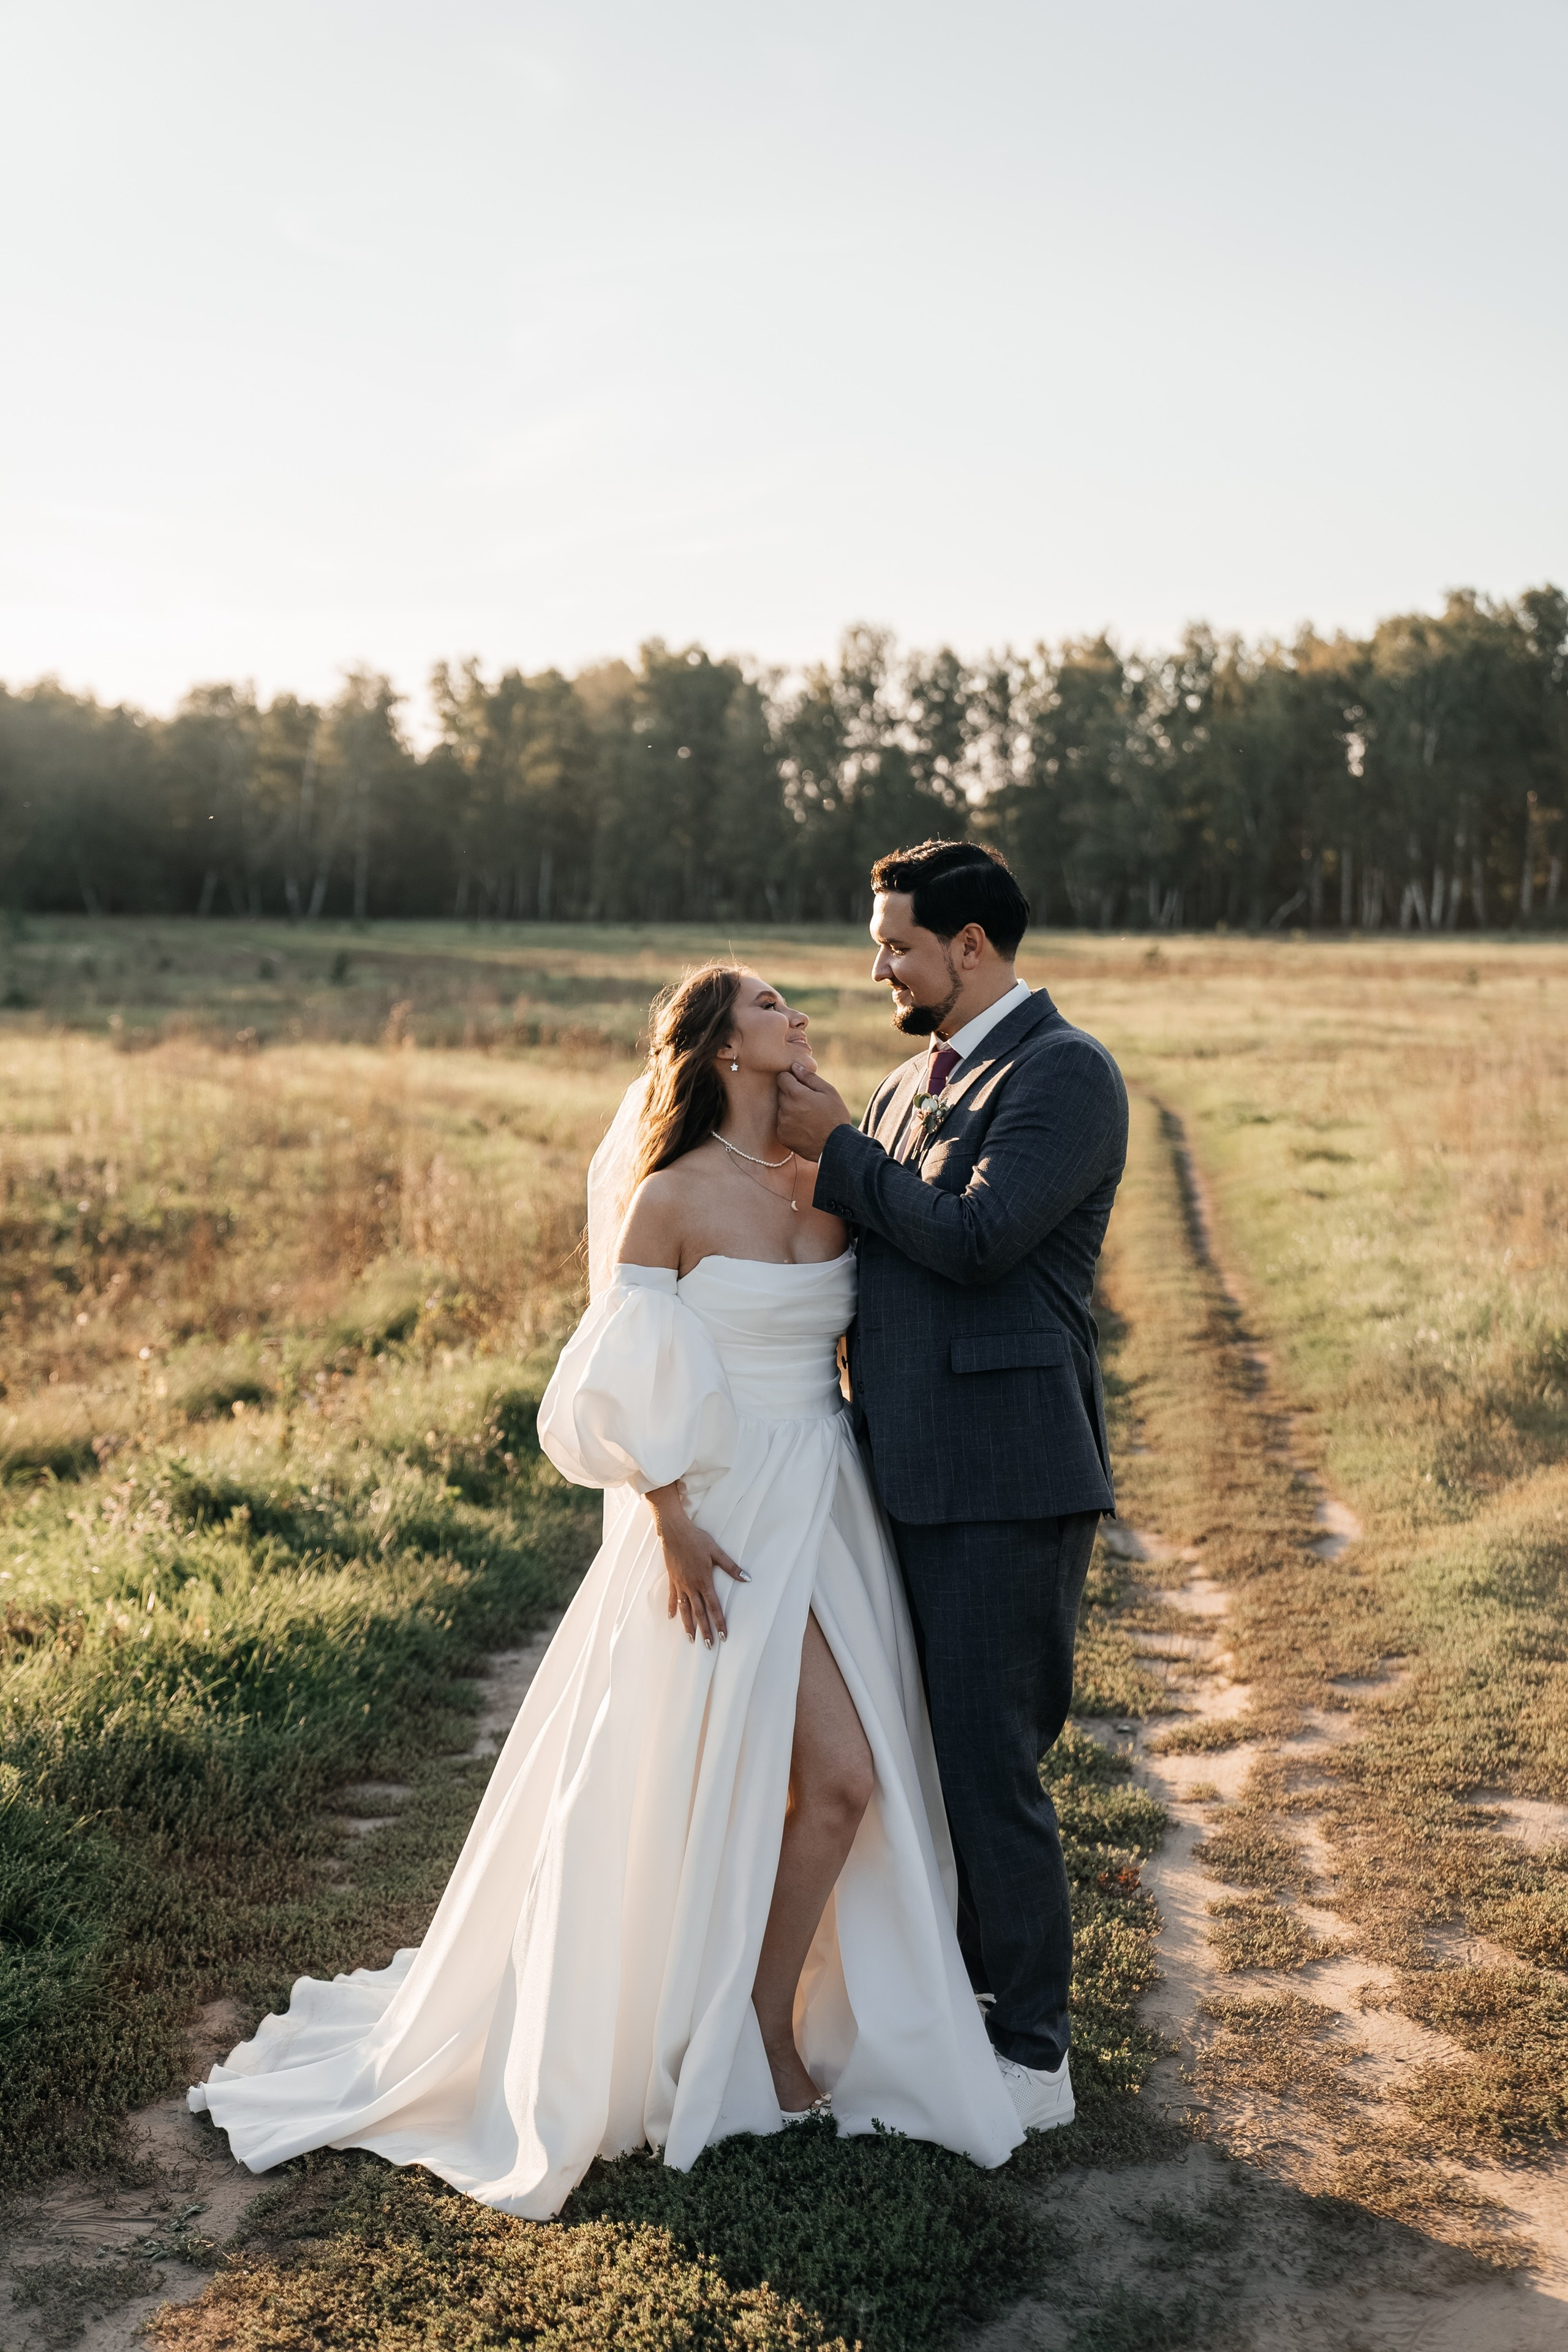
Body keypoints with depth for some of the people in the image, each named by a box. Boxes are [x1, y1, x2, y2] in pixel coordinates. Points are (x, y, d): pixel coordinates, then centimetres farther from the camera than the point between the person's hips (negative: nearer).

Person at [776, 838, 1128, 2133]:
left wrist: (836, 1148, -12)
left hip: (1005, 1478, -9)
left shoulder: (1066, 1072, -11)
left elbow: (974, 1238, -21)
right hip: (915, 1475, 9)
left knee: (989, 1765, -2)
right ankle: (962, 1990, 36)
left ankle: (1031, 2055, 14)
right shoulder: (917, 1079, 16)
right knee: (925, 1751, 18)